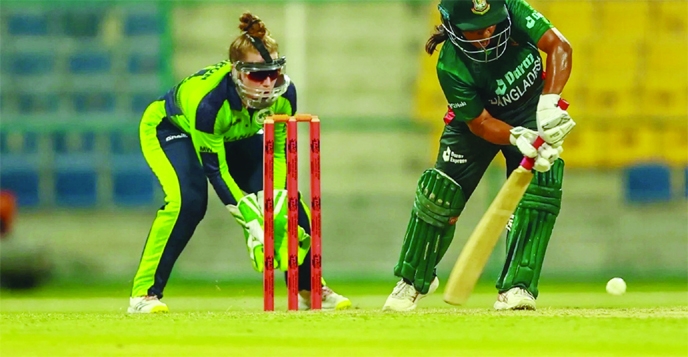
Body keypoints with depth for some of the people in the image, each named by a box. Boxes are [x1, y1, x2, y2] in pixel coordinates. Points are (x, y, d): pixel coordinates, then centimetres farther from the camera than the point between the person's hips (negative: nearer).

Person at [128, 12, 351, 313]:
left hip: (234, 136, 6)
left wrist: (274, 205, -29)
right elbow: (215, 171, -34)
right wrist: (253, 222, -37)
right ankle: (145, 293, -22)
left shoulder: (284, 93, -27)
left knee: (285, 195, -8)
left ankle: (309, 289, 6)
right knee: (189, 198, -32)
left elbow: (277, 152, -15)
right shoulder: (209, 100, -43)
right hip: (168, 129, -6)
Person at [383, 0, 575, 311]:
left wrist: (550, 102, -45)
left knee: (539, 189, -19)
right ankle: (414, 280, 22)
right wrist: (518, 139, -44)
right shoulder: (451, 67, -32)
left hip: (531, 113, 1)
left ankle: (517, 287, -14)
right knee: (438, 194, -3)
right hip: (481, 117, -1)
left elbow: (559, 46, -32)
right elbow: (480, 123, -26)